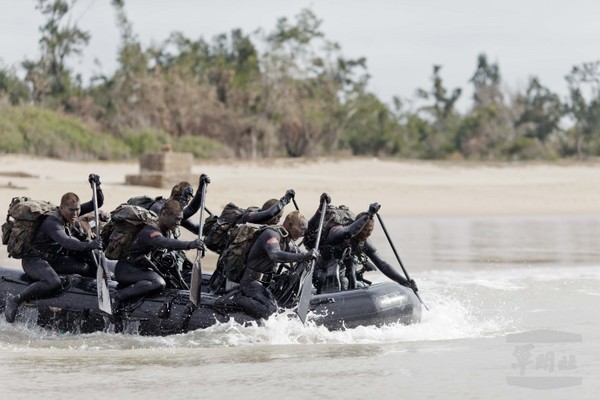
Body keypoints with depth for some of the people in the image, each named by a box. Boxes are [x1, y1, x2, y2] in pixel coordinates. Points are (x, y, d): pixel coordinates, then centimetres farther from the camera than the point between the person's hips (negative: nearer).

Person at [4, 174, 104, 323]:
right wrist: (88, 246, -59)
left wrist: (96, 187, -16)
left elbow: (97, 203, 5)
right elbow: (65, 241, -45)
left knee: (89, 268, -8)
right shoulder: (52, 222, -26)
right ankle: (16, 300, -27)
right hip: (34, 259, -8)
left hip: (54, 259, 9)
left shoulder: (72, 214, -1)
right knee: (53, 283, -37)